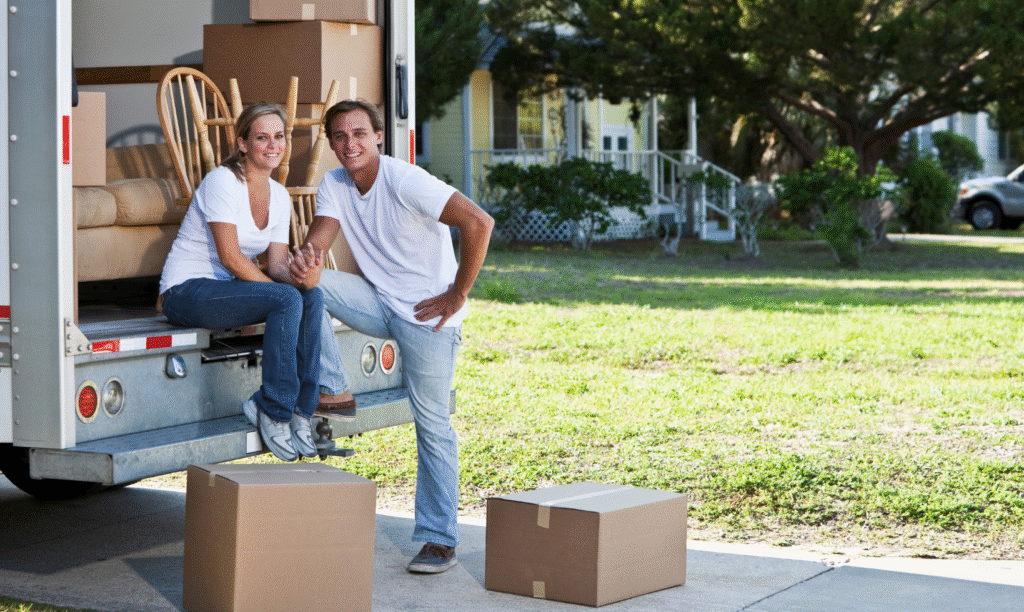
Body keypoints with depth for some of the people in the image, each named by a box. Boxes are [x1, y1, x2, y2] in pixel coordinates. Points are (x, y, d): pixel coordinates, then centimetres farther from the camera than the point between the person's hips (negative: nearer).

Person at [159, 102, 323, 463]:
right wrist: (277, 290, -22)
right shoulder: (223, 181, -14)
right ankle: (274, 412, -21)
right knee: (287, 300, -29)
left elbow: (277, 263, 1)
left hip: (226, 291, 7)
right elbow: (230, 257, -20)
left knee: (312, 297, -20)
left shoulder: (280, 196, 9)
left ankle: (299, 410, -15)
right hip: (186, 293, -7)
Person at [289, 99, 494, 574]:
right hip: (378, 302, 6)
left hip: (426, 313, -6)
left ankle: (439, 540, 2)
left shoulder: (405, 180, -19)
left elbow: (478, 223, -26)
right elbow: (318, 238, -10)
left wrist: (457, 295, -20)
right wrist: (306, 258, -36)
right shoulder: (334, 185, 2)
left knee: (432, 424, -5)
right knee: (305, 281, -14)